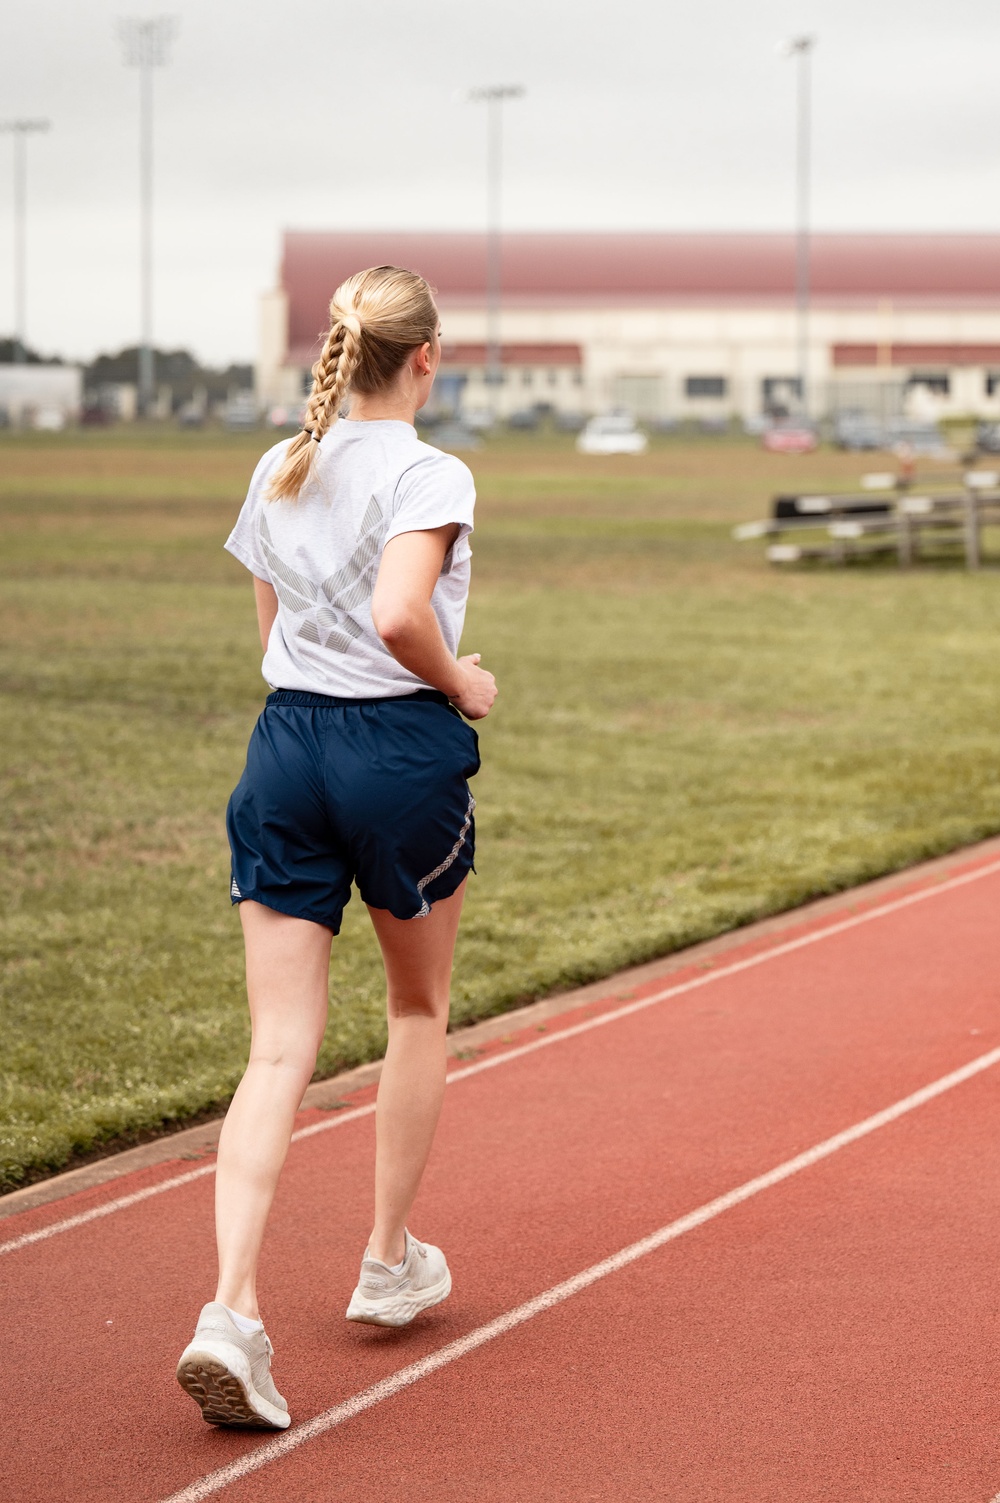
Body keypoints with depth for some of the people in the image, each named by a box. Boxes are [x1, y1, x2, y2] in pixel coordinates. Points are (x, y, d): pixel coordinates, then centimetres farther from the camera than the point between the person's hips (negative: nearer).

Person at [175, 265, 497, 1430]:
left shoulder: (280, 471, 10)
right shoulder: (430, 476, -10)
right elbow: (399, 613, -25)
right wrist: (462, 685, -8)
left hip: (286, 743, 5)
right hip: (402, 751, -4)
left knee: (279, 1051, 0)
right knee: (418, 1011, 20)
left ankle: (231, 1309, -16)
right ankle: (389, 1264, 30)